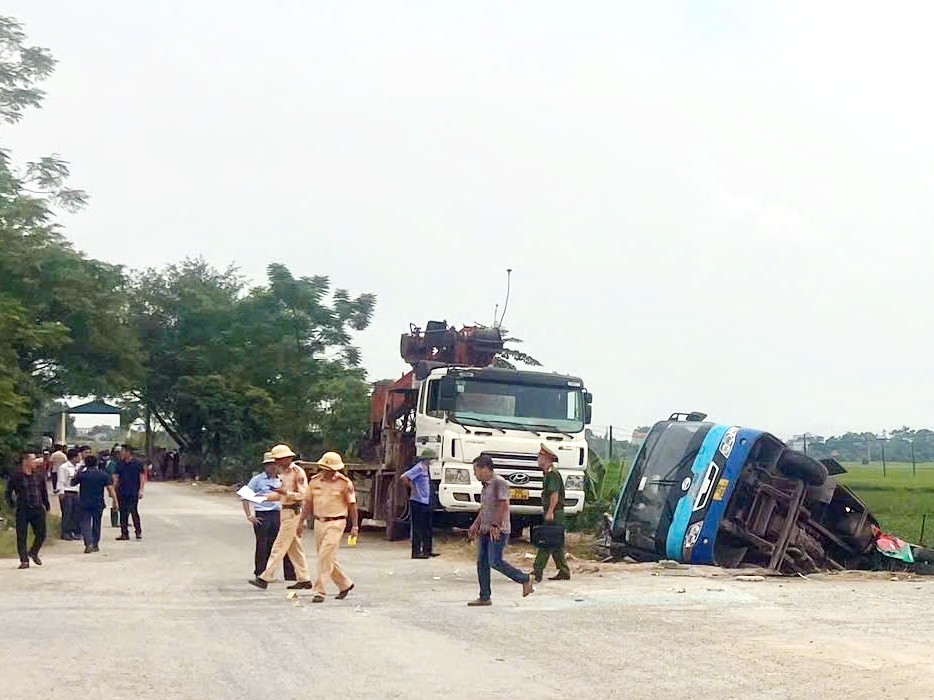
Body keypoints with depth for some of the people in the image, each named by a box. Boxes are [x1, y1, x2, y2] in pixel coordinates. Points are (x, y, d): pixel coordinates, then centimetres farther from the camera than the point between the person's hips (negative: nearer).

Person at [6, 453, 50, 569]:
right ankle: (24, 560, 7)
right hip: (22, 510, -3)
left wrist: (46, 506, 16)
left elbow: (44, 492, 16)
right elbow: (9, 492, 6)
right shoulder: (16, 477, -4)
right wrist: (12, 503, -2)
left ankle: (33, 552, 28)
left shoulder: (39, 476, 7)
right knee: (21, 536, -1)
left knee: (41, 534, 2)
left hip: (38, 509, 3)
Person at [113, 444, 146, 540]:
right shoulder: (120, 464, 10)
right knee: (123, 513, 6)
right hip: (122, 492, 5)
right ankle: (124, 533, 12)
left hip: (133, 492, -5)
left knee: (134, 512, -8)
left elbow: (142, 476, -3)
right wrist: (114, 489, 6)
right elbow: (116, 476, 13)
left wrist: (141, 490, -10)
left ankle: (138, 532, 5)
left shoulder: (137, 463, -3)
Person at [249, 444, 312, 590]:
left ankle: (265, 578, -6)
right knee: (294, 547, 10)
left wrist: (285, 492, -28)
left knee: (279, 546, -7)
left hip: (293, 512, -9)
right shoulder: (283, 472, 15)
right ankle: (303, 579, 14)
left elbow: (303, 495, -17)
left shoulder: (297, 472, -13)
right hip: (285, 511, 9)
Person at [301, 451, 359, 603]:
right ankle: (345, 584, 29)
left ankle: (319, 591, -9)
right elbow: (308, 503, 12)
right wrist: (301, 522, 10)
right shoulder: (314, 481, 6)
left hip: (336, 523, -5)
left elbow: (352, 505, -1)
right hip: (319, 522, 5)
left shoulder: (345, 483, -6)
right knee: (328, 557, 12)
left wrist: (354, 525, -3)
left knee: (325, 557, -12)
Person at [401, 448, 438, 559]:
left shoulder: (425, 469, 11)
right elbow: (404, 477, -24)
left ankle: (427, 550, 22)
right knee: (417, 528, -4)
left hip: (426, 502, 9)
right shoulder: (419, 468, -16)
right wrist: (411, 488, -14)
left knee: (427, 528, 14)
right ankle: (416, 552, 1)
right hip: (418, 502, -9)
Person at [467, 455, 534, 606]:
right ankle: (485, 597, 10)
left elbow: (504, 505, -19)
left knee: (495, 561, -13)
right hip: (485, 530, 9)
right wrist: (475, 524, 20)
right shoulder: (485, 485, 17)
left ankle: (525, 579, 2)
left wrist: (495, 525, -22)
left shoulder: (499, 482, -12)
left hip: (498, 530, -9)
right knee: (482, 562, 6)